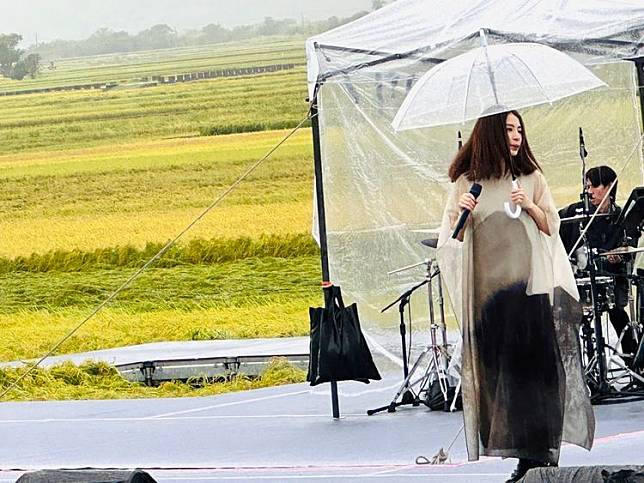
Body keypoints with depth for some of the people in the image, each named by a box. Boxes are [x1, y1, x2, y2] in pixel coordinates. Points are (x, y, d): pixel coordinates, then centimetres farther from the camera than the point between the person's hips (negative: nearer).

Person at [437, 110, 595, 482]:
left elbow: (551, 227, 7)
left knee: (534, 364, -8)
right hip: (487, 285, 0)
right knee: (499, 369, -3)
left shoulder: (531, 178, 9)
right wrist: (462, 211, -12)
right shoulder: (467, 182, 8)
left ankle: (540, 452, -6)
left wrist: (530, 206, -10)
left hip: (529, 283, 0)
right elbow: (454, 237, 7)